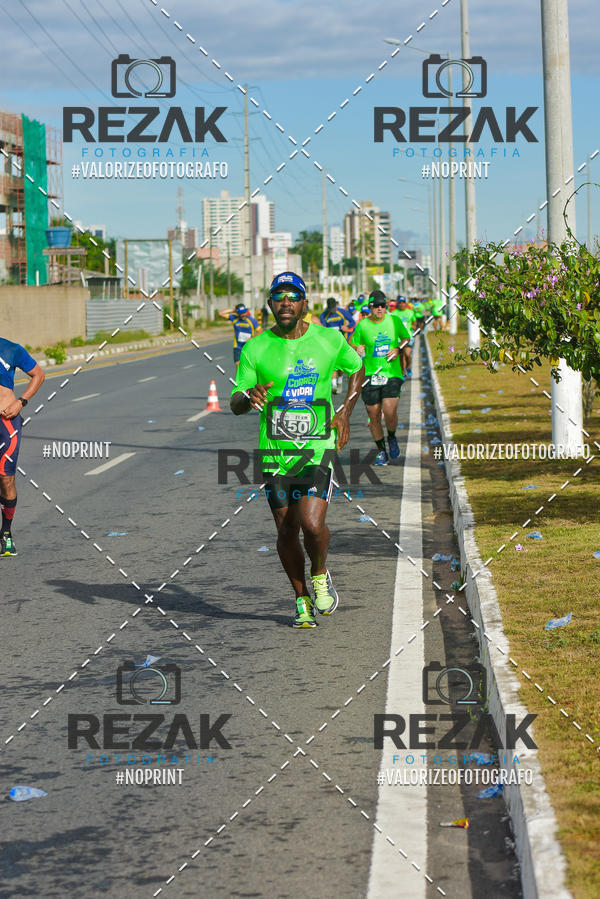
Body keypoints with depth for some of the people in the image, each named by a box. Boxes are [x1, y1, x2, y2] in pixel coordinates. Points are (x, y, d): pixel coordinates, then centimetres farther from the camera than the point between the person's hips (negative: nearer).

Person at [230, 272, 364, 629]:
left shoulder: (330, 340, -1)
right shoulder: (256, 349, -2)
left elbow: (358, 368, 19)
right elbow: (235, 404, -2)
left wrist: (346, 411, 6)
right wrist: (249, 397, -26)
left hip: (319, 446, -1)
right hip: (276, 451, 2)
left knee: (312, 524, -18)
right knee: (286, 533, 6)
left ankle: (320, 575, 14)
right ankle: (302, 600, 26)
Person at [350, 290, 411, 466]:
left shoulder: (394, 321, 5)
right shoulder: (362, 326, 2)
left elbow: (406, 338, 19)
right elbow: (353, 346, 11)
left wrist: (398, 349, 1)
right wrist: (358, 349, -12)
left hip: (392, 373, -1)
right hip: (370, 375, 1)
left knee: (390, 411, -16)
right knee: (373, 414, 0)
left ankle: (392, 438, 16)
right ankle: (381, 450, 19)